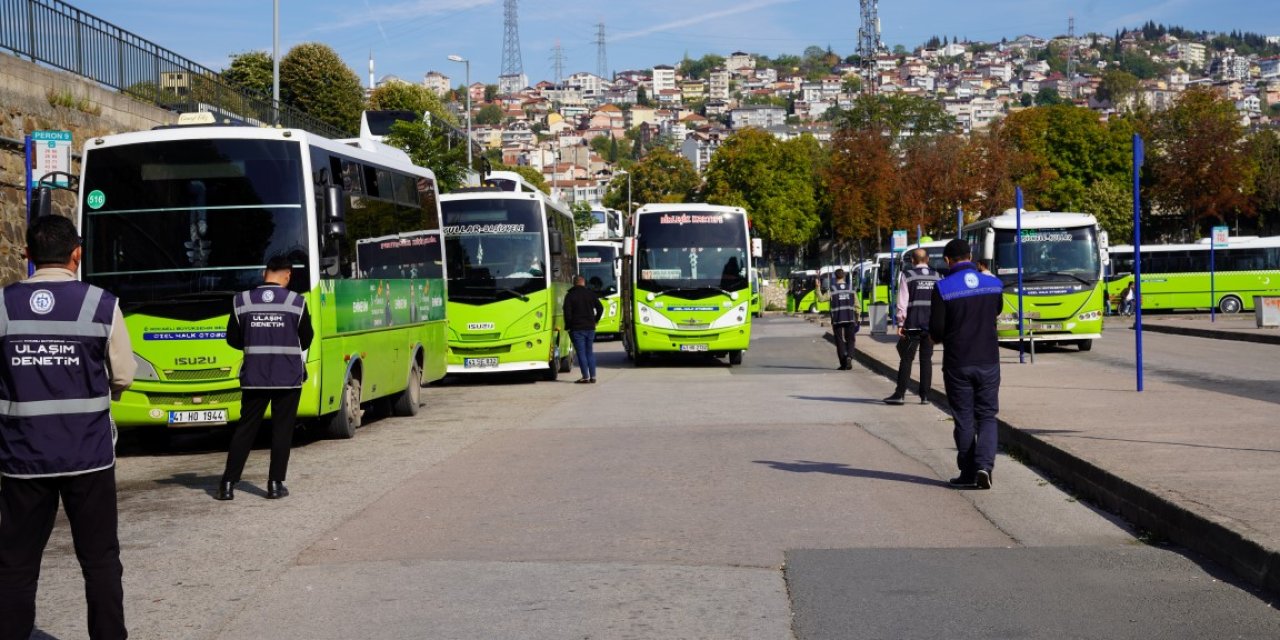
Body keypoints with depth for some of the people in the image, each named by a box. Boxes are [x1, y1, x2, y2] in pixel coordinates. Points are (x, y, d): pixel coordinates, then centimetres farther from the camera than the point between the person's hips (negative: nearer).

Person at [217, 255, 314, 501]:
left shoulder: (242, 301, -2)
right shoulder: (296, 302, -6)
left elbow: (233, 339, 5)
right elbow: (306, 341, 3)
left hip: (254, 377, 2)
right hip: (288, 377, -2)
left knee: (245, 428, 8)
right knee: (282, 430, 7)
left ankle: (228, 484, 6)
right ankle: (275, 484, 7)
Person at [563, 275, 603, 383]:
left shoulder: (570, 295, -3)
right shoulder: (590, 293, 6)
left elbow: (567, 313, -10)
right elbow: (600, 308, 5)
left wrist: (568, 326, 0)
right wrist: (595, 321, 15)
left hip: (577, 328, -4)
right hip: (590, 328, 4)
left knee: (581, 353, -2)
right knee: (590, 352, 11)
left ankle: (585, 377, -6)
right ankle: (592, 376, 7)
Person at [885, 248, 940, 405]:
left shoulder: (907, 275, -4)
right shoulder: (937, 277, 6)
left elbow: (902, 302, -8)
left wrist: (900, 323, -4)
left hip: (912, 324, -3)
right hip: (932, 325, 3)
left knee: (906, 359, 1)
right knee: (926, 359, 9)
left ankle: (900, 394, 0)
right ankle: (925, 396, 9)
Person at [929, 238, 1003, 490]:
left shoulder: (942, 288, -12)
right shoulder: (994, 284, 0)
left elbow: (936, 330, -11)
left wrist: (940, 338, 11)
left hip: (957, 363, -2)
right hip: (988, 361, 2)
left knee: (964, 420, 9)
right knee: (987, 416, 10)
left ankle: (968, 473, 13)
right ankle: (984, 464, -10)